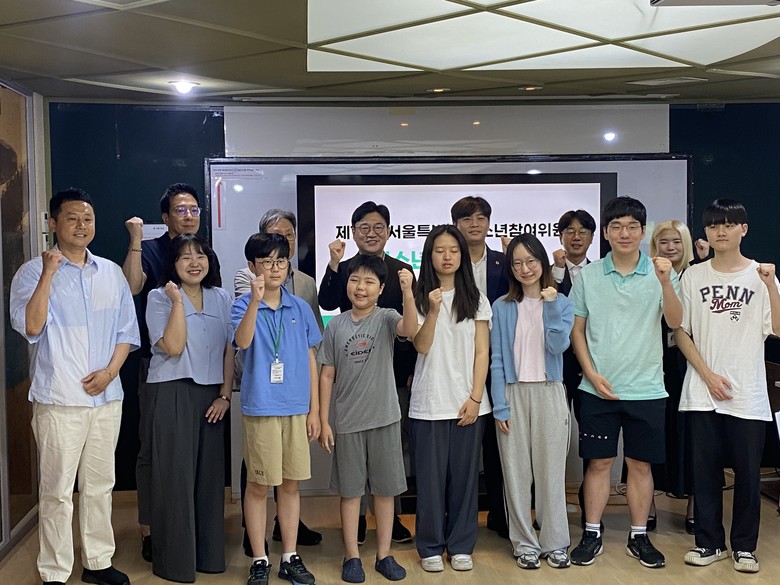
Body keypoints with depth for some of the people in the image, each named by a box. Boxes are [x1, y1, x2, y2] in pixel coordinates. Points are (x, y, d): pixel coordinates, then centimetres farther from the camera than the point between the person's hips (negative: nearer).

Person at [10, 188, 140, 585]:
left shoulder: (111, 272, 9)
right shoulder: (33, 272, -4)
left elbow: (127, 329, 10)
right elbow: (30, 327, -18)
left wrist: (110, 370, -4)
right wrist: (48, 275, -24)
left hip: (107, 396, 4)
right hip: (58, 400, -4)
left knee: (100, 485, 14)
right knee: (57, 491, 1)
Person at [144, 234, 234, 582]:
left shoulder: (221, 299, 9)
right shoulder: (159, 298, -3)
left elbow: (229, 350, 8)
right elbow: (173, 347, -15)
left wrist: (225, 394, 1)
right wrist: (178, 301, -16)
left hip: (211, 395, 4)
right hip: (173, 393, -4)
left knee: (210, 473, 7)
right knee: (176, 474, 0)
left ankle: (208, 553, 20)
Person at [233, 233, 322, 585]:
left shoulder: (300, 308, 5)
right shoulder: (243, 306, -4)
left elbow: (310, 360, 9)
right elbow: (242, 342, -25)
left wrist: (314, 409, 7)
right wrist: (256, 300, -37)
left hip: (296, 408, 3)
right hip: (260, 408, -3)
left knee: (291, 484, 11)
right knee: (258, 486, 5)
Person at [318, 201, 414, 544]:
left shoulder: (403, 271, 5)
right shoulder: (342, 270, 2)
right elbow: (327, 303, -18)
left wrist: (413, 368, 0)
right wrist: (334, 264, -28)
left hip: (396, 371, 1)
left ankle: (392, 516, 21)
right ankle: (356, 517, 20)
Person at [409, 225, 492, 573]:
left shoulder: (475, 299, 6)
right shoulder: (419, 298, 2)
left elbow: (482, 352, 2)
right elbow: (421, 346, -8)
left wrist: (475, 398, -6)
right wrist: (433, 311, -23)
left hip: (467, 401, 1)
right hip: (429, 403, -1)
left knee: (464, 475, 6)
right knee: (431, 476, 4)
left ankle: (461, 546, 18)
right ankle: (431, 547, 16)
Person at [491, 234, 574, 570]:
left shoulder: (561, 303, 5)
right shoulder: (502, 307, 3)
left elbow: (558, 347, -10)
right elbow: (497, 359, 0)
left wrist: (552, 308, -18)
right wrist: (499, 405, -5)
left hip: (549, 393, 0)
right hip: (513, 393, 0)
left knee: (551, 470, 4)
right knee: (516, 472, 3)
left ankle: (555, 542, 17)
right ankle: (525, 543, 16)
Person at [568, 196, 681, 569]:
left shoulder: (659, 272, -1)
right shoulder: (589, 275, 1)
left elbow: (675, 322, -13)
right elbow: (576, 329, 5)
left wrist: (666, 283, -29)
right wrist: (591, 373, -5)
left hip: (646, 388, 0)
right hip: (598, 388, 0)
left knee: (640, 464, 9)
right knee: (599, 462, 7)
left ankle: (639, 538, 22)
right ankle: (592, 535, 19)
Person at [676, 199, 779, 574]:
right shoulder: (693, 276, 4)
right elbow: (681, 332, 3)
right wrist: (708, 375, -6)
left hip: (748, 394, -1)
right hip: (703, 392, 1)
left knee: (747, 472, 4)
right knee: (705, 469, 6)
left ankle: (744, 546, 19)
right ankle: (710, 542, 20)